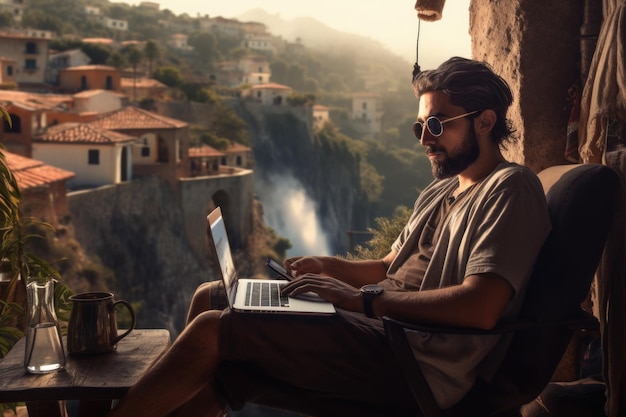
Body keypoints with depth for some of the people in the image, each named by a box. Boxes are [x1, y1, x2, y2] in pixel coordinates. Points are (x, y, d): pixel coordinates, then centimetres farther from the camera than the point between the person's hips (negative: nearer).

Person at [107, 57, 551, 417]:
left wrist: (363, 299, -19)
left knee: (212, 330, -16)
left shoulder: (510, 188, -9)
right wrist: (329, 267, 6)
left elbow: (480, 308, -22)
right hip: (385, 333, 10)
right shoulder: (438, 194, 21)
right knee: (211, 298, 6)